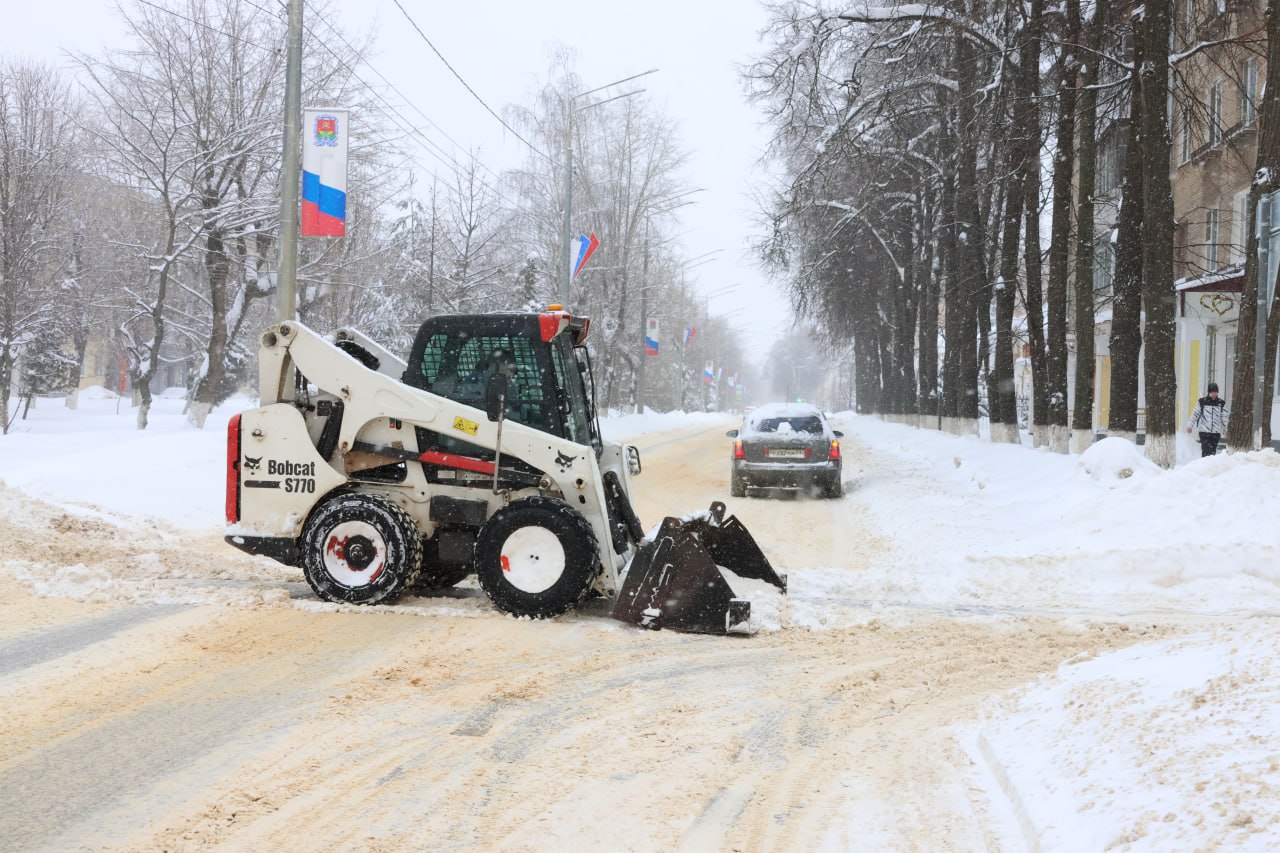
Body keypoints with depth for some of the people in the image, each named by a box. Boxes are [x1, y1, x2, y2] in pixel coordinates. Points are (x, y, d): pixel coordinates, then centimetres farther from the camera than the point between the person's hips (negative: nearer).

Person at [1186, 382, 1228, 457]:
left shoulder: (1221, 403, 6)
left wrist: (1226, 430, 8)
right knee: (1206, 451, -13)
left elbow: (1224, 417, 10)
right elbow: (1195, 414, 10)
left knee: (1213, 452, 2)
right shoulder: (1202, 402, 1)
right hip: (1204, 432, -2)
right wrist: (1190, 425, 9)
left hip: (1216, 432, 2)